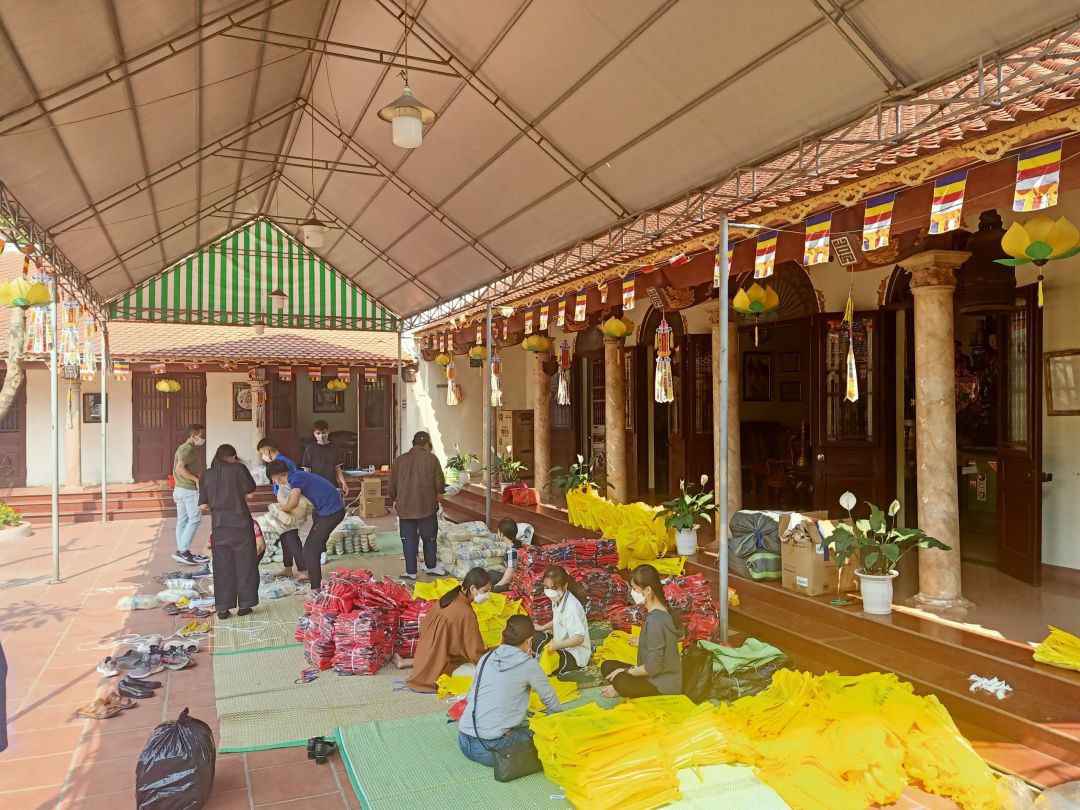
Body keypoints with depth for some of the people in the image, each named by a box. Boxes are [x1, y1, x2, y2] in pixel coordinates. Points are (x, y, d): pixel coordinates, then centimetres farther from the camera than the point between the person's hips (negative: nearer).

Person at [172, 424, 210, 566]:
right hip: (190, 490, -10)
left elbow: (175, 470, 22)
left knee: (182, 521, 10)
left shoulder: (182, 448, 19)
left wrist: (177, 489, 25)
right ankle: (183, 551, -10)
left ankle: (182, 552, 13)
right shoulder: (189, 449, -14)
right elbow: (179, 468, -25)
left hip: (179, 489, 10)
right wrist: (196, 479, -23)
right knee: (194, 519, -7)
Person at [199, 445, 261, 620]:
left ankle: (223, 608, 10)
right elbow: (250, 494, -6)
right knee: (245, 564, 8)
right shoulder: (238, 468, -4)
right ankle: (244, 605, 12)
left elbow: (203, 504, 5)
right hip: (240, 522, -2)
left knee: (222, 567, 9)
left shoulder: (207, 475, 5)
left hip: (219, 525, 3)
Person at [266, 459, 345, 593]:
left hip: (331, 512, -10)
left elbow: (291, 504, -23)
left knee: (310, 550, -4)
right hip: (334, 508, 10)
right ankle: (316, 581, 33)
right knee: (315, 547, 21)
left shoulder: (296, 478, -16)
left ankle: (315, 589, 0)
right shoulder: (298, 475, 12)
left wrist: (280, 508, -4)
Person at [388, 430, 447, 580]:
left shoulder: (399, 460, 6)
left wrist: (393, 500, 25)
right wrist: (438, 495, 17)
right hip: (427, 506, -2)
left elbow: (392, 484, 11)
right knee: (429, 538, 13)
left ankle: (411, 571, 10)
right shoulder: (431, 459, -4)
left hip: (405, 507, 2)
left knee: (409, 540, 8)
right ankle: (431, 566, 26)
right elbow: (439, 484, -3)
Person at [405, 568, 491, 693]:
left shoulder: (450, 596, -1)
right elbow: (475, 652, -21)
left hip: (424, 655, 8)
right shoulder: (466, 613, -25)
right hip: (438, 671, -8)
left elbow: (423, 626, 10)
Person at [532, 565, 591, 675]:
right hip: (561, 644, 9)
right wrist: (542, 627, 7)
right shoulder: (557, 599, -2)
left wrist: (556, 646, -37)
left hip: (575, 654, -9)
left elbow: (579, 638, -32)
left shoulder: (571, 606, -29)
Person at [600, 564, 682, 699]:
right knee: (607, 666, 8)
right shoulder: (665, 610, 1)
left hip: (664, 686, -10)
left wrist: (625, 671, -12)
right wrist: (642, 643, 27)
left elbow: (652, 667, -25)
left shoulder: (654, 620, -27)